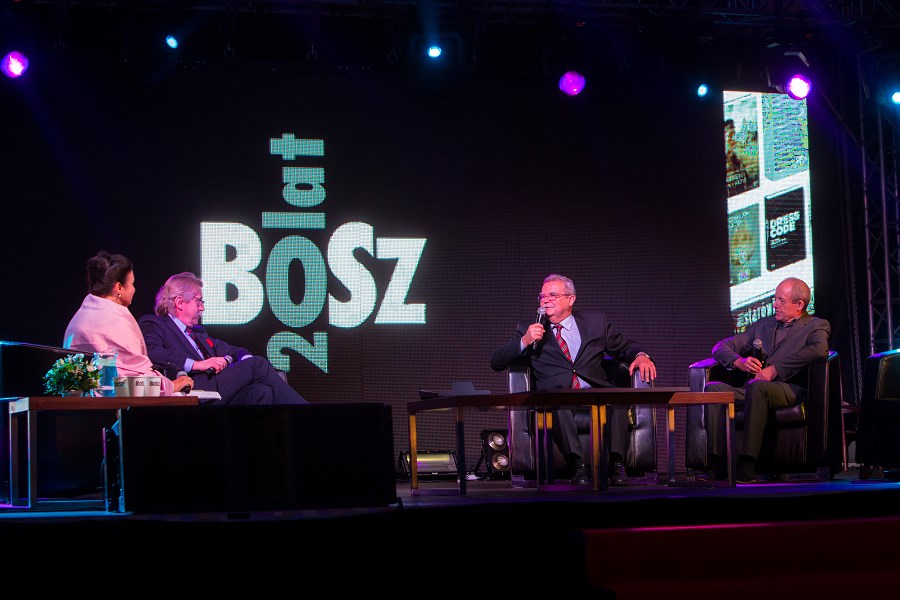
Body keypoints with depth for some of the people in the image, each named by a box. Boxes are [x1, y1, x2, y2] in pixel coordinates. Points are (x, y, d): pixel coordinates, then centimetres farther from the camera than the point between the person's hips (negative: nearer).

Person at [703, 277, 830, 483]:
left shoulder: (816, 326, 12)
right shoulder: (763, 325, 28)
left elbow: (819, 350, -13)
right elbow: (721, 346, 25)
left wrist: (775, 369, -16)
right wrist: (739, 361, 1)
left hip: (790, 389, -5)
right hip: (752, 390, 6)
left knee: (757, 388, -39)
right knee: (712, 388, -22)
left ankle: (747, 466, -43)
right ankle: (717, 464, -30)